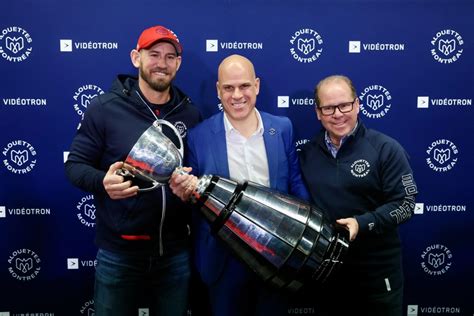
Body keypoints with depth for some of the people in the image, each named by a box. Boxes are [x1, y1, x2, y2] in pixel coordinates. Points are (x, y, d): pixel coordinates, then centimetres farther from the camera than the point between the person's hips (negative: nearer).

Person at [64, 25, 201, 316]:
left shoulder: (190, 113, 1)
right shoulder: (104, 108, -8)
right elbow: (75, 165, -5)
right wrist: (102, 181, -25)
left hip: (176, 251, 3)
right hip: (119, 253, -2)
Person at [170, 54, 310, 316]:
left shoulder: (282, 128, 0)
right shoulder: (198, 136, -6)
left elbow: (295, 182, 6)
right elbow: (193, 195, 0)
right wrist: (185, 192, -22)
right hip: (225, 256, -2)